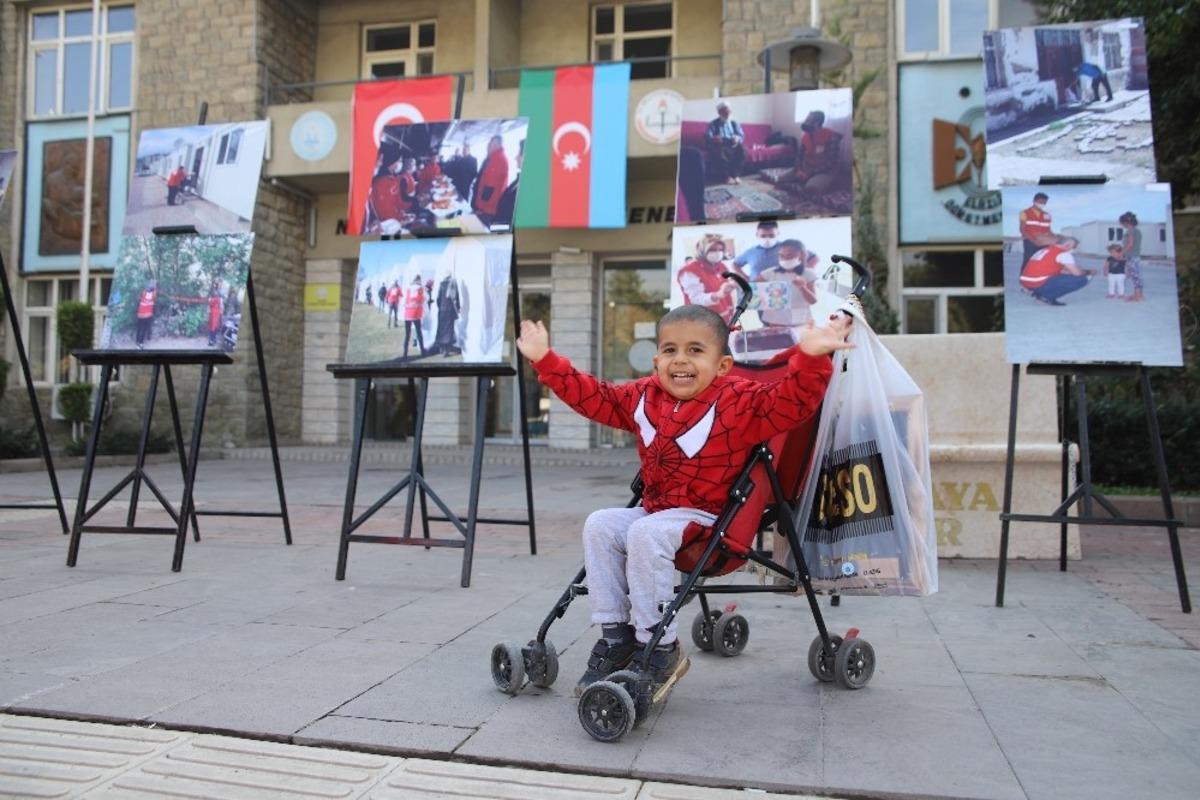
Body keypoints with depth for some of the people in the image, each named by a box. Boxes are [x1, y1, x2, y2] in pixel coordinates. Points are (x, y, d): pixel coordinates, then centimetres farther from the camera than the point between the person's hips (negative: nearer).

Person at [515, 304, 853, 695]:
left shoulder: (737, 400, -11)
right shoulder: (643, 396, 7)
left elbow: (792, 401, -24)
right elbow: (592, 396, 14)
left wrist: (810, 357, -42)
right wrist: (546, 359, 9)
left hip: (707, 517, -7)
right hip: (653, 510, 7)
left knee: (646, 534, -30)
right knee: (600, 526, -12)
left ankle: (660, 648, -18)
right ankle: (615, 635, -4)